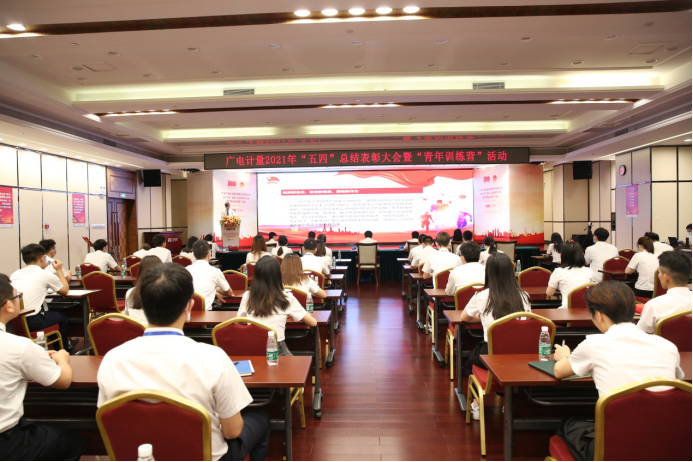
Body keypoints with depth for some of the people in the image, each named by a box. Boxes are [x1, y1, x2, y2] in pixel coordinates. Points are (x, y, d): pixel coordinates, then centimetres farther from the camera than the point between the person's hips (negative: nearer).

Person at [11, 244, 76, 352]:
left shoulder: (15, 274, 10)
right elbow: (65, 291, 11)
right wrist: (59, 270, 20)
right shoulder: (46, 275, -5)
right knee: (61, 317, 21)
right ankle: (63, 349, 41)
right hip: (32, 322, -6)